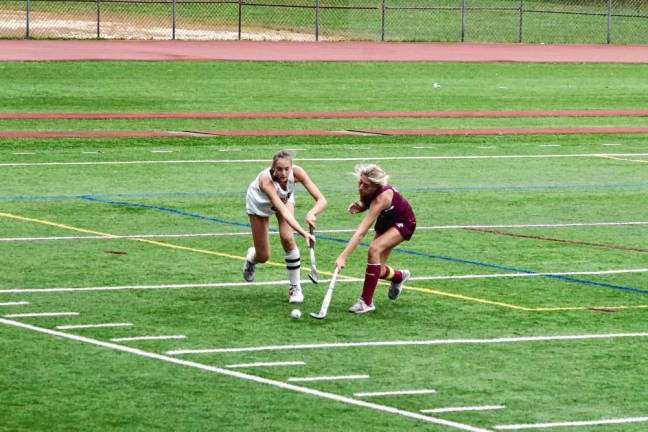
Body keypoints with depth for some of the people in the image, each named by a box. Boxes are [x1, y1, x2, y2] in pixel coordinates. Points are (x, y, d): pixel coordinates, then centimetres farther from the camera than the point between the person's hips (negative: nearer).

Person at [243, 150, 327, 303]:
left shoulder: (296, 172, -36)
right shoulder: (266, 180, -45)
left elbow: (321, 200, -38)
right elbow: (283, 211, -52)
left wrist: (312, 213, -60)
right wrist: (303, 232, -65)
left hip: (285, 198, 2)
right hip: (259, 203, -2)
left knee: (287, 238, -23)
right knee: (263, 257, 1)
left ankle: (295, 287, -6)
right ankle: (251, 257, 41)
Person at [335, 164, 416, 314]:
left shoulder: (383, 196, -39)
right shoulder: (365, 191, -19)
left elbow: (361, 231, -46)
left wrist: (343, 256, -52)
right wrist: (358, 207, -19)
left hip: (403, 223, -7)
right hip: (386, 221, 7)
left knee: (374, 249, -32)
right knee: (377, 271, 1)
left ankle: (366, 302, -22)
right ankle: (400, 276, 39)